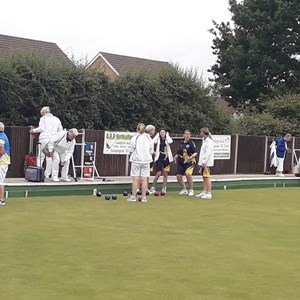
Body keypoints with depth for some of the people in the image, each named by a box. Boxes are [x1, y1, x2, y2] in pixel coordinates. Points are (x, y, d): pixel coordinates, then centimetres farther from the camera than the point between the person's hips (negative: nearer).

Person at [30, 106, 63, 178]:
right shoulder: (57, 119, 18)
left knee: (40, 157, 1)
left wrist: (33, 130, 10)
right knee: (50, 157, 4)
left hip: (44, 139, -3)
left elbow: (41, 128, -4)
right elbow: (60, 130, 16)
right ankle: (47, 174, 2)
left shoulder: (43, 118, 6)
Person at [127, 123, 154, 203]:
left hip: (136, 160, -2)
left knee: (135, 179, 1)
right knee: (144, 179, 3)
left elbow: (131, 150, -4)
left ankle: (133, 197, 6)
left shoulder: (134, 138, -5)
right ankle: (143, 197, 5)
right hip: (146, 161, 2)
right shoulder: (149, 138, 4)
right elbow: (151, 151, 6)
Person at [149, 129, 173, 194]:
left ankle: (164, 189, 14)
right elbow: (153, 141, -17)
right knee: (158, 174, -9)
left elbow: (170, 141, -18)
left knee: (165, 174, 6)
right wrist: (157, 135, -4)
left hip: (166, 158, 2)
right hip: (159, 158, -2)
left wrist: (167, 135, -4)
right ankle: (152, 188, 3)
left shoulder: (167, 140, 6)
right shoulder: (158, 139, 4)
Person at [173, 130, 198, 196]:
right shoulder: (181, 143, 11)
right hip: (181, 162, 6)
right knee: (178, 176, -1)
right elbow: (178, 153, 22)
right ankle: (184, 190, 21)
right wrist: (175, 157, 4)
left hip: (189, 162, -5)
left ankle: (191, 190, -9)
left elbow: (195, 152, -8)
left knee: (188, 174, -26)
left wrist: (192, 156, -27)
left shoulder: (191, 143, -4)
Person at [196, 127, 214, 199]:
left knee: (207, 177, -9)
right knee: (204, 177, 11)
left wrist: (204, 163, -20)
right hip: (203, 163, 9)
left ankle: (209, 194, -8)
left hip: (207, 163, -9)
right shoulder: (204, 140, 17)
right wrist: (201, 163, 15)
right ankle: (204, 192, 16)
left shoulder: (209, 141, -12)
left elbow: (208, 153, -18)